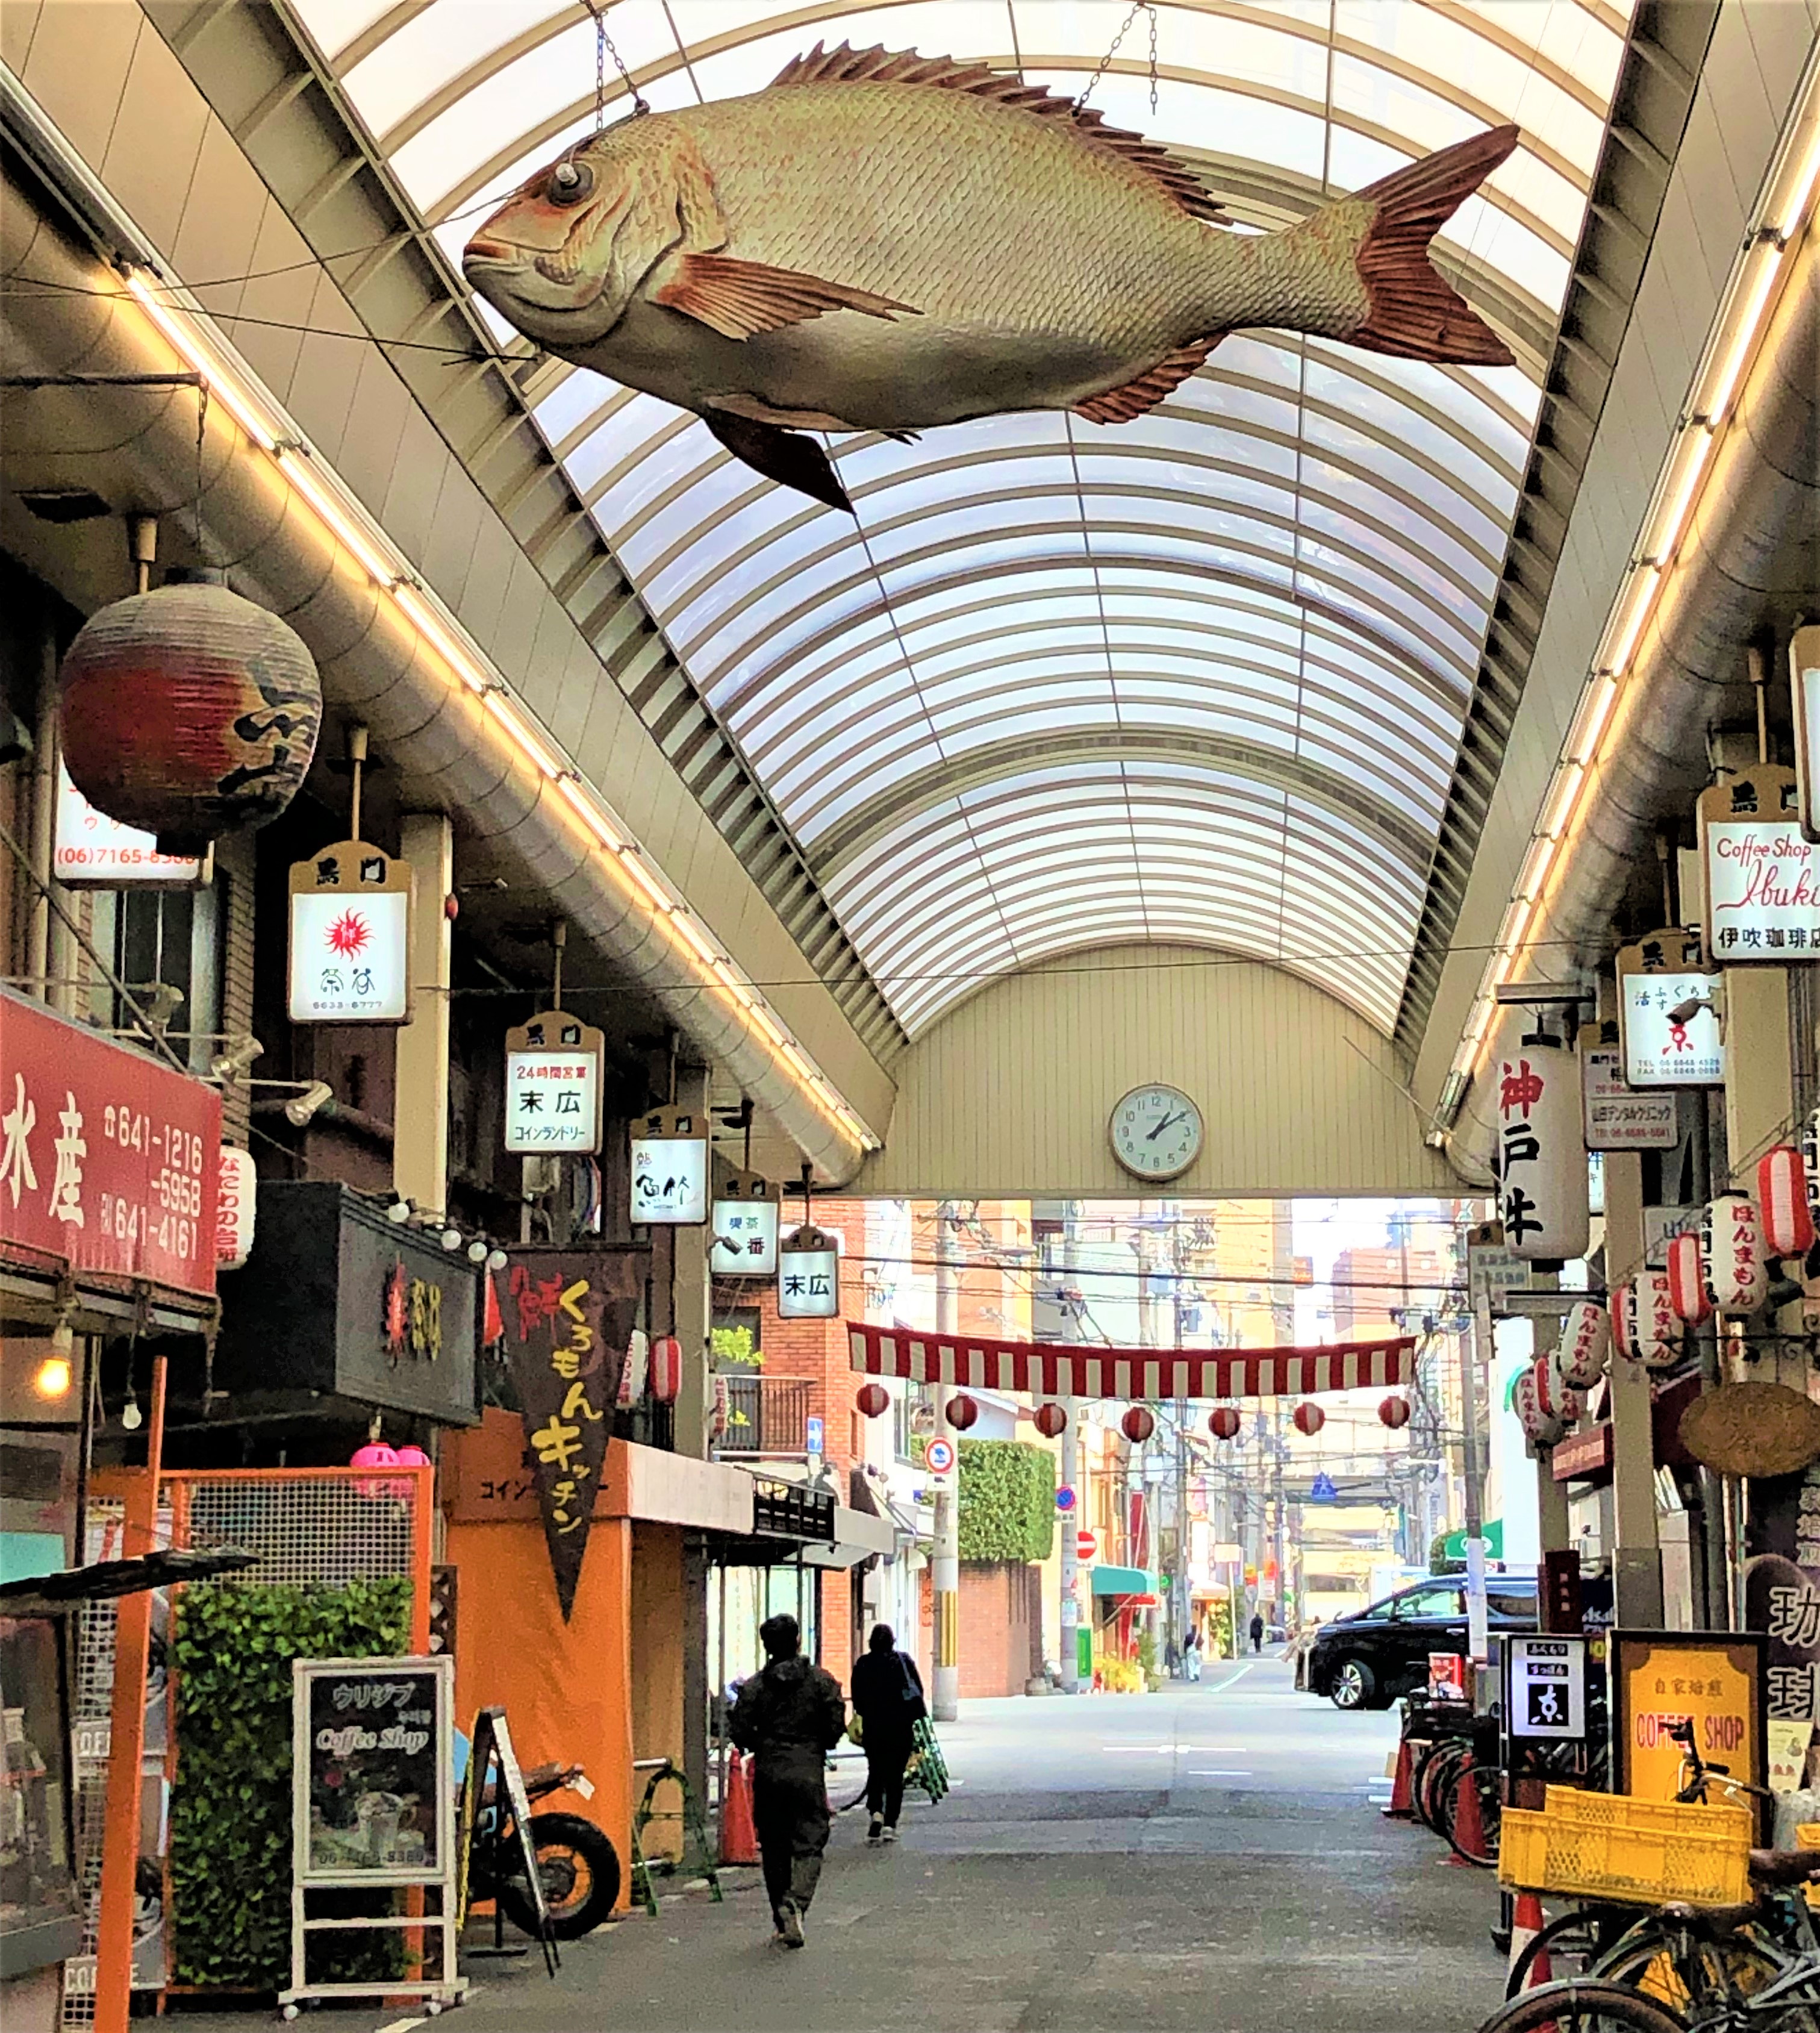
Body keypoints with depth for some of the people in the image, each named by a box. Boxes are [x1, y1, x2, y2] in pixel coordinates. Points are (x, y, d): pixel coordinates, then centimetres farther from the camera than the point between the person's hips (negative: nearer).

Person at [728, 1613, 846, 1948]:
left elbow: (739, 1731, -4)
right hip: (808, 1773, -1)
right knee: (809, 1843, 0)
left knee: (774, 1848, 11)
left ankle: (782, 1921, 15)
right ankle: (795, 1902, -25)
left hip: (768, 1774, 1)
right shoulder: (822, 1681, -2)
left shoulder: (754, 1686, -1)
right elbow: (835, 1729, -3)